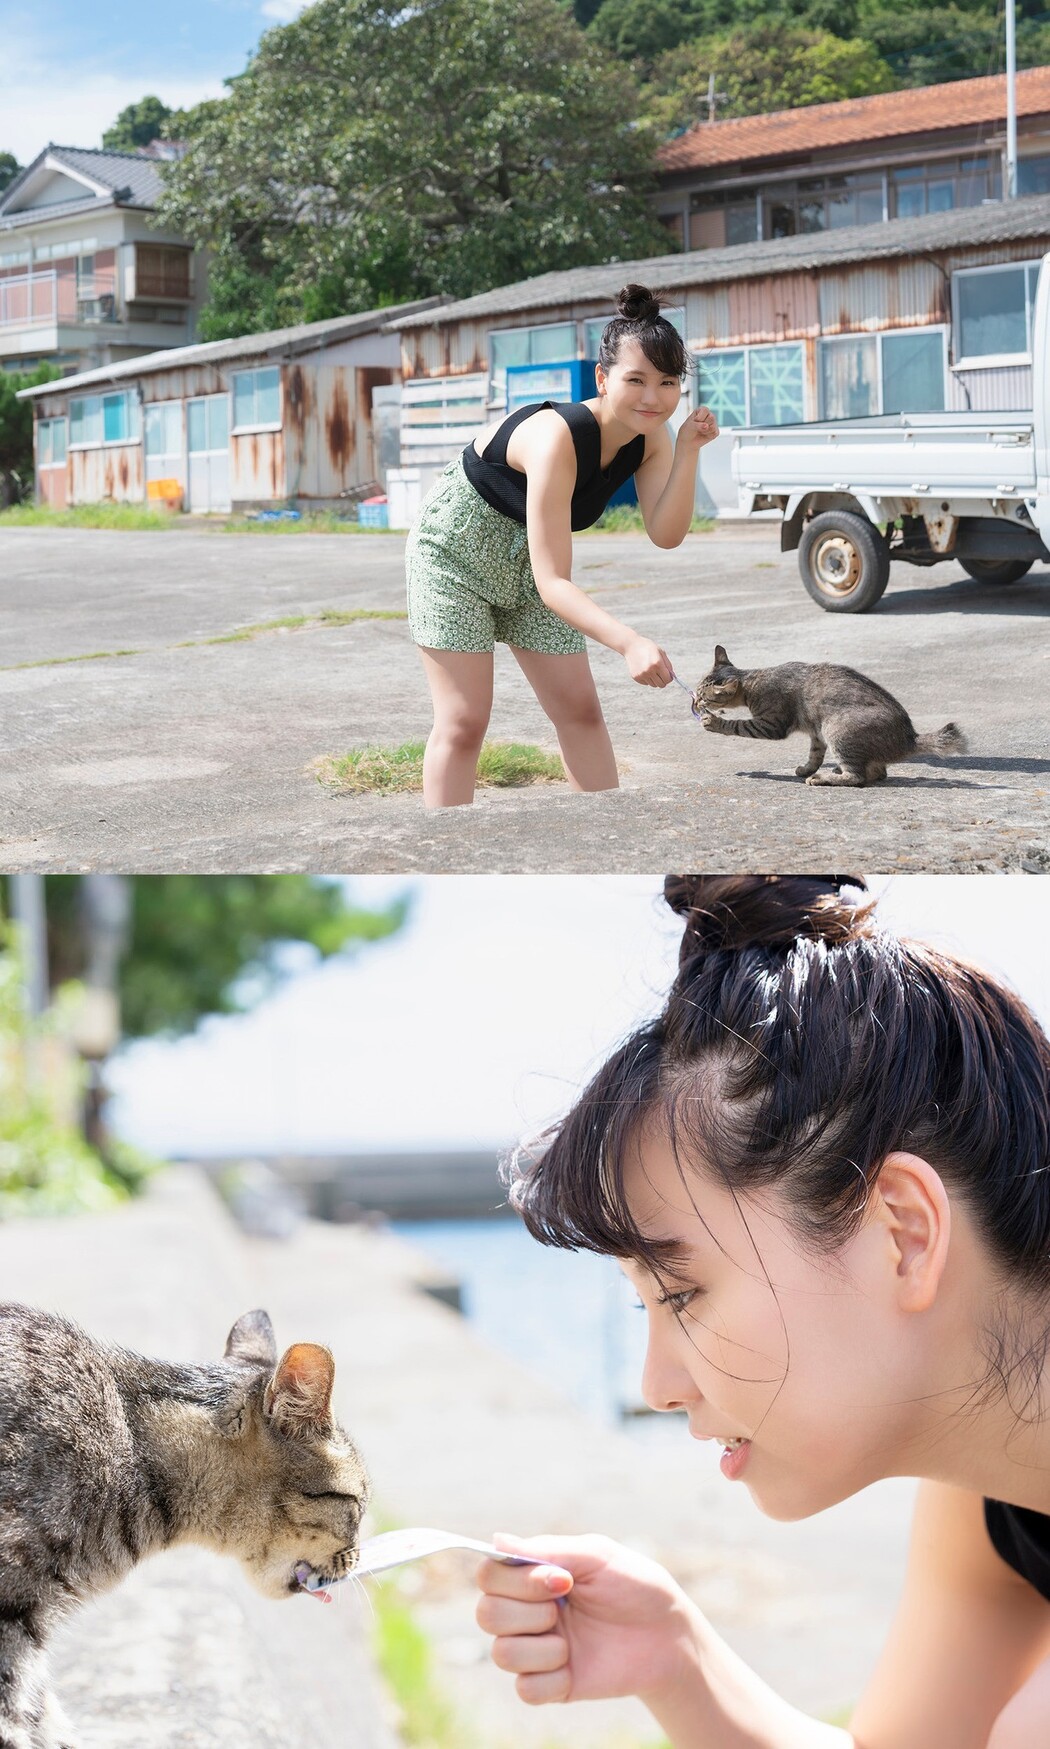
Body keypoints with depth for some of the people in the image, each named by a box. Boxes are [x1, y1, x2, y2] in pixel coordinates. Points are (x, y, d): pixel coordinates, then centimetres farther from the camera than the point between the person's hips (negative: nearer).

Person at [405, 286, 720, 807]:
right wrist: (629, 642, -51)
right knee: (463, 723, -10)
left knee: (580, 710, 6)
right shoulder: (556, 438, -36)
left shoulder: (651, 437, -13)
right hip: (456, 549, -7)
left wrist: (688, 451, -33)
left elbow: (666, 534, -24)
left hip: (526, 560, 7)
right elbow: (553, 582, -39)